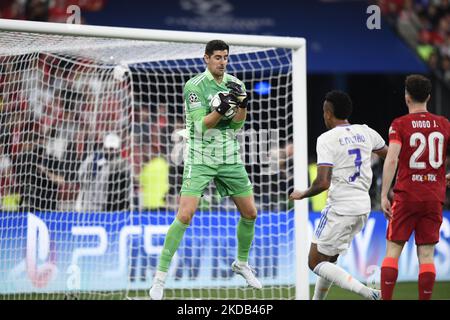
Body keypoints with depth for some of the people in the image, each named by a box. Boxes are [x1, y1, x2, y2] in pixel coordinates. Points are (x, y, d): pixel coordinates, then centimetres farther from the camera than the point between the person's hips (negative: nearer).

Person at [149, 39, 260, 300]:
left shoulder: (235, 84, 4)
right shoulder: (194, 86, -12)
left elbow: (237, 125, 1)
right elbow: (201, 125, -18)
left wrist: (242, 104, -18)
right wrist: (221, 109, -33)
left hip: (230, 159, 5)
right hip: (200, 159, -5)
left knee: (250, 213, 9)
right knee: (184, 216, -15)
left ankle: (242, 263, 33)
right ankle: (160, 277, -8)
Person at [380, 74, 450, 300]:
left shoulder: (399, 125, -4)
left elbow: (391, 159, -14)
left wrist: (384, 195, -15)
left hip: (406, 196, -3)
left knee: (392, 251, 2)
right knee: (426, 254, 4)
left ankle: (386, 299, -5)